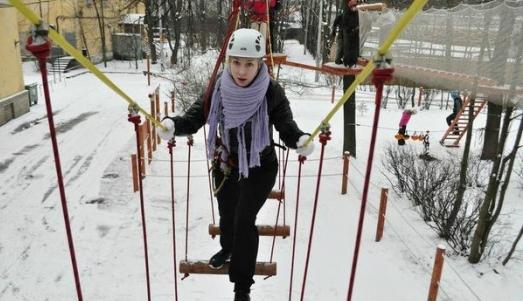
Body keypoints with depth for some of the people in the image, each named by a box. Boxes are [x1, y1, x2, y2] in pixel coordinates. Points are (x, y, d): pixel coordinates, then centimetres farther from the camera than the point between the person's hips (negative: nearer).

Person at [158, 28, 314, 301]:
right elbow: (195, 117, -17)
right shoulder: (219, 87, -16)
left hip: (260, 167, -3)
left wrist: (301, 140, -44)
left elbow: (286, 126, -22)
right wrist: (172, 124, -38)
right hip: (225, 164, 4)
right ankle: (227, 248, 58)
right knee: (226, 213, 22)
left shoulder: (272, 92, -23)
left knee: (244, 220, -9)